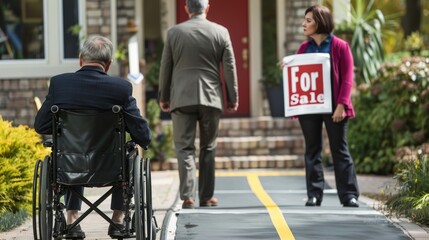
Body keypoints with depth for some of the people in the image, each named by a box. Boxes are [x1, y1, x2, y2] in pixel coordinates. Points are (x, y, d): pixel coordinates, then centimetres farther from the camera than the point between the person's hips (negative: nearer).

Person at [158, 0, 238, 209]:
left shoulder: (174, 32, 0)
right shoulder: (220, 32, 0)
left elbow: (165, 67, 5)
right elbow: (229, 68, 2)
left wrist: (163, 97, 15)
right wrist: (233, 98, 11)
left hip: (182, 98, -1)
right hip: (211, 98, 1)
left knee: (184, 148, 1)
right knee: (208, 148, 11)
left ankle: (187, 196, -13)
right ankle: (206, 197, 14)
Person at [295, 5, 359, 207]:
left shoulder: (340, 47, -4)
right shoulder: (304, 48, 10)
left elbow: (347, 78, -7)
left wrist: (342, 104, -15)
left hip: (332, 106, -4)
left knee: (340, 150, 0)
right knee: (312, 151, 6)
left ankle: (349, 195, 2)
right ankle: (314, 195, 10)